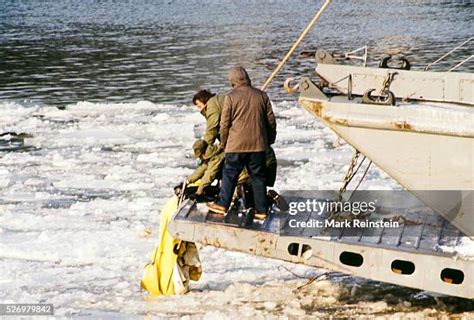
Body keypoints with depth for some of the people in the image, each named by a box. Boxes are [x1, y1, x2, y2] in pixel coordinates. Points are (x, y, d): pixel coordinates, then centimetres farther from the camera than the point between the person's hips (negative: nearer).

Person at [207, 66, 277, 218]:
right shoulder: (262, 96, 4)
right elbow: (271, 121, 9)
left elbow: (224, 124, -3)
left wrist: (223, 143, 12)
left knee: (230, 174, 9)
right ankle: (261, 210, 9)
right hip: (258, 144, 3)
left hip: (236, 144, -3)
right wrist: (270, 140, 23)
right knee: (258, 177, 8)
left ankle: (222, 204, 13)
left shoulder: (231, 97, -6)